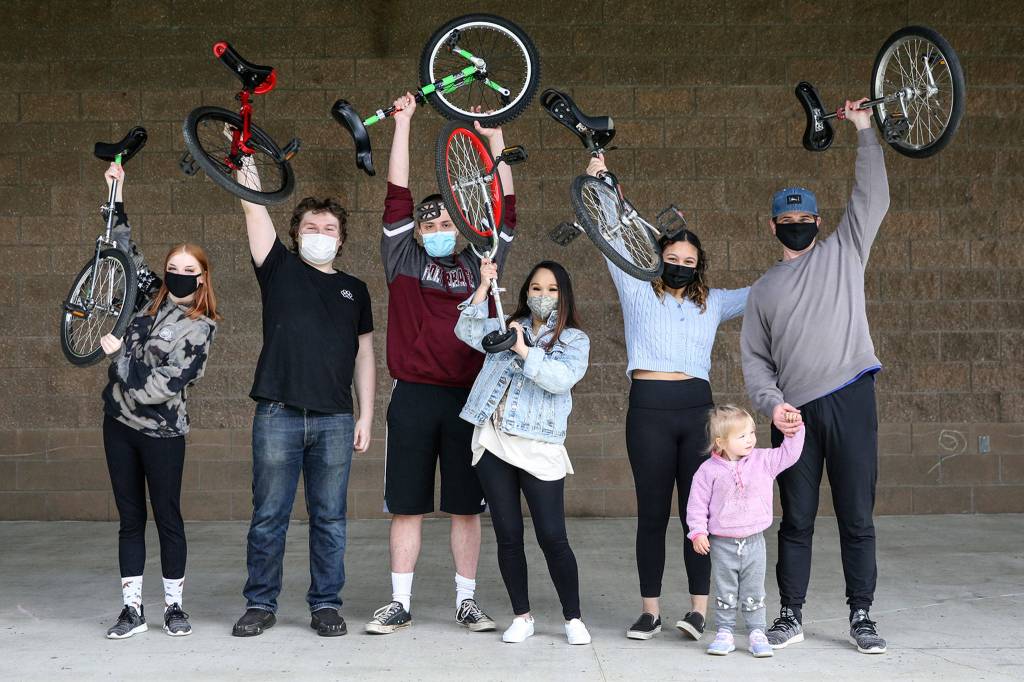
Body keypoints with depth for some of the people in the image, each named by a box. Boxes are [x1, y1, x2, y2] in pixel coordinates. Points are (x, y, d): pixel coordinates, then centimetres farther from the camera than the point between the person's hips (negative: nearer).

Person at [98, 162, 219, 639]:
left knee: (168, 518, 4)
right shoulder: (150, 301, 8)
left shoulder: (201, 327, -7)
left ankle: (174, 605, 15)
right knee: (130, 519, 9)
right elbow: (123, 250, 16)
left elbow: (166, 382, -14)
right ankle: (132, 609, 15)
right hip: (119, 423, 5)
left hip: (161, 430, -5)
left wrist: (119, 352, -11)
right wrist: (117, 196, 12)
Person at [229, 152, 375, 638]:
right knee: (268, 516, 3)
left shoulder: (354, 290, 16)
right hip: (278, 414, -2)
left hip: (335, 419, 2)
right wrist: (245, 163, -9)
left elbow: (364, 355, 14)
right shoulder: (280, 268, 10)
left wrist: (366, 416, 7)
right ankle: (261, 604, 14)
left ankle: (326, 604, 16)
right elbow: (255, 206, 0)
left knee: (329, 519, 6)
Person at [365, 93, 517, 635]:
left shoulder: (480, 262, 11)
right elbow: (398, 194, 4)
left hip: (468, 397, 1)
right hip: (413, 397, 0)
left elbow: (506, 205, 7)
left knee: (466, 506, 7)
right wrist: (403, 124, 2)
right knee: (407, 505, 5)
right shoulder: (404, 259, 8)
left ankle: (467, 602, 17)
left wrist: (495, 139, 3)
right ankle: (399, 603, 14)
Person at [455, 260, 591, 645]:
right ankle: (522, 616, 18)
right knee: (508, 535, 7)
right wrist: (484, 286, -7)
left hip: (539, 448, -3)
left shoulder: (574, 339, 5)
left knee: (552, 537, -4)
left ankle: (573, 618, 11)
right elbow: (468, 331, -1)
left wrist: (525, 351, -20)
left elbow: (562, 379, -13)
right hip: (493, 441, 3)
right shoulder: (506, 328, 16)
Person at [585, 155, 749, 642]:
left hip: (697, 407, 2)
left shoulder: (712, 303, 18)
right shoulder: (639, 294, 11)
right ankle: (650, 611, 8)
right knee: (652, 513, 2)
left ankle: (698, 610, 6)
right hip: (649, 407, -2)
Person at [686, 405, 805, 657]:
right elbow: (697, 503, -5)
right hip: (722, 544, -2)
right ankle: (724, 633, 18)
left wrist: (795, 430, -9)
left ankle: (756, 634, 17)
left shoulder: (764, 461, -1)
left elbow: (789, 454, 2)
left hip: (754, 541, 2)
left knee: (754, 593, 8)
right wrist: (698, 532, -10)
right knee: (725, 592, 8)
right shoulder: (709, 470, -8)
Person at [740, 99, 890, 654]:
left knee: (857, 518, 2)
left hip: (850, 401, -1)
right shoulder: (763, 289, 17)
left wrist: (864, 130, 2)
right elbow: (754, 359, 12)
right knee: (796, 521, 7)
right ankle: (791, 616, 16)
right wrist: (771, 403, -5)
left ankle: (861, 616, 13)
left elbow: (872, 199, 4)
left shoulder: (843, 253, 13)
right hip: (794, 413, 2)